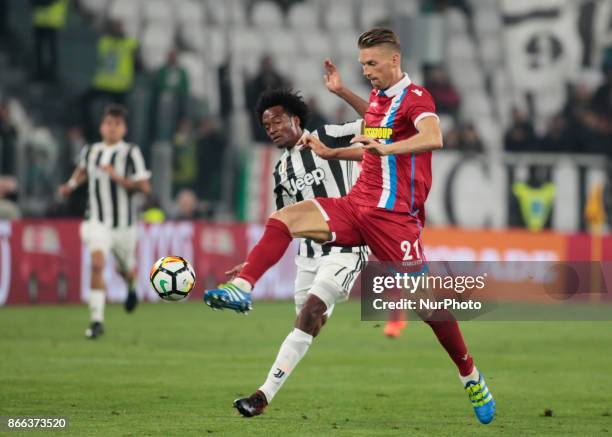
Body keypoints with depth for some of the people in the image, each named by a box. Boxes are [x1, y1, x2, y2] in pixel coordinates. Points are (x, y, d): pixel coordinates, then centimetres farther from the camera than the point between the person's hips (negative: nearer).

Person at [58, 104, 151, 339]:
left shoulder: (131, 153, -10)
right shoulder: (90, 151, 3)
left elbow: (144, 187, -16)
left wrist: (118, 178, -25)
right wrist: (71, 185, 12)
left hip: (123, 223, -1)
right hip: (97, 220, 1)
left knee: (125, 269, 18)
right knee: (97, 264, -22)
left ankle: (132, 287, 58)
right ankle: (97, 320, -21)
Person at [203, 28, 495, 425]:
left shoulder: (414, 98, -10)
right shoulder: (377, 96, 15)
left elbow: (433, 138, -32)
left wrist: (386, 147, -46)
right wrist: (332, 153, 24)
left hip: (394, 214, -7)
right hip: (356, 207, 7)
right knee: (286, 218, -12)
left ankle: (471, 378, 10)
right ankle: (242, 288, -21)